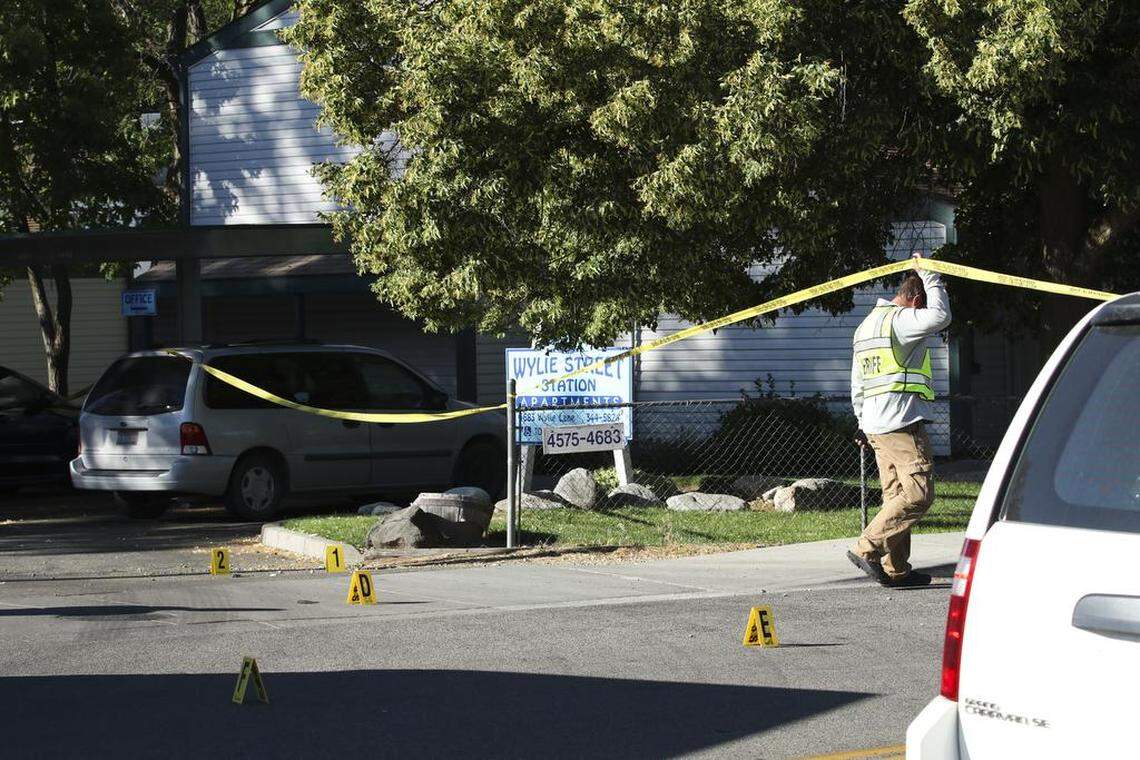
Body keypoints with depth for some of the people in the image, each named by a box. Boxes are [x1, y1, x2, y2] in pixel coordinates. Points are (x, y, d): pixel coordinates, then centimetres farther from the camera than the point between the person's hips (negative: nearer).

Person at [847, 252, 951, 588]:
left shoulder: (867, 325, 21)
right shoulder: (899, 319, -10)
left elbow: (857, 382, 24)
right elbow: (940, 316, -23)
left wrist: (862, 422, 28)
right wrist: (929, 276, -9)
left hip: (876, 423, 10)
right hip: (902, 422, -10)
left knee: (896, 494, 11)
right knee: (918, 492, -11)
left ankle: (895, 569, 10)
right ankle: (867, 548, -15)